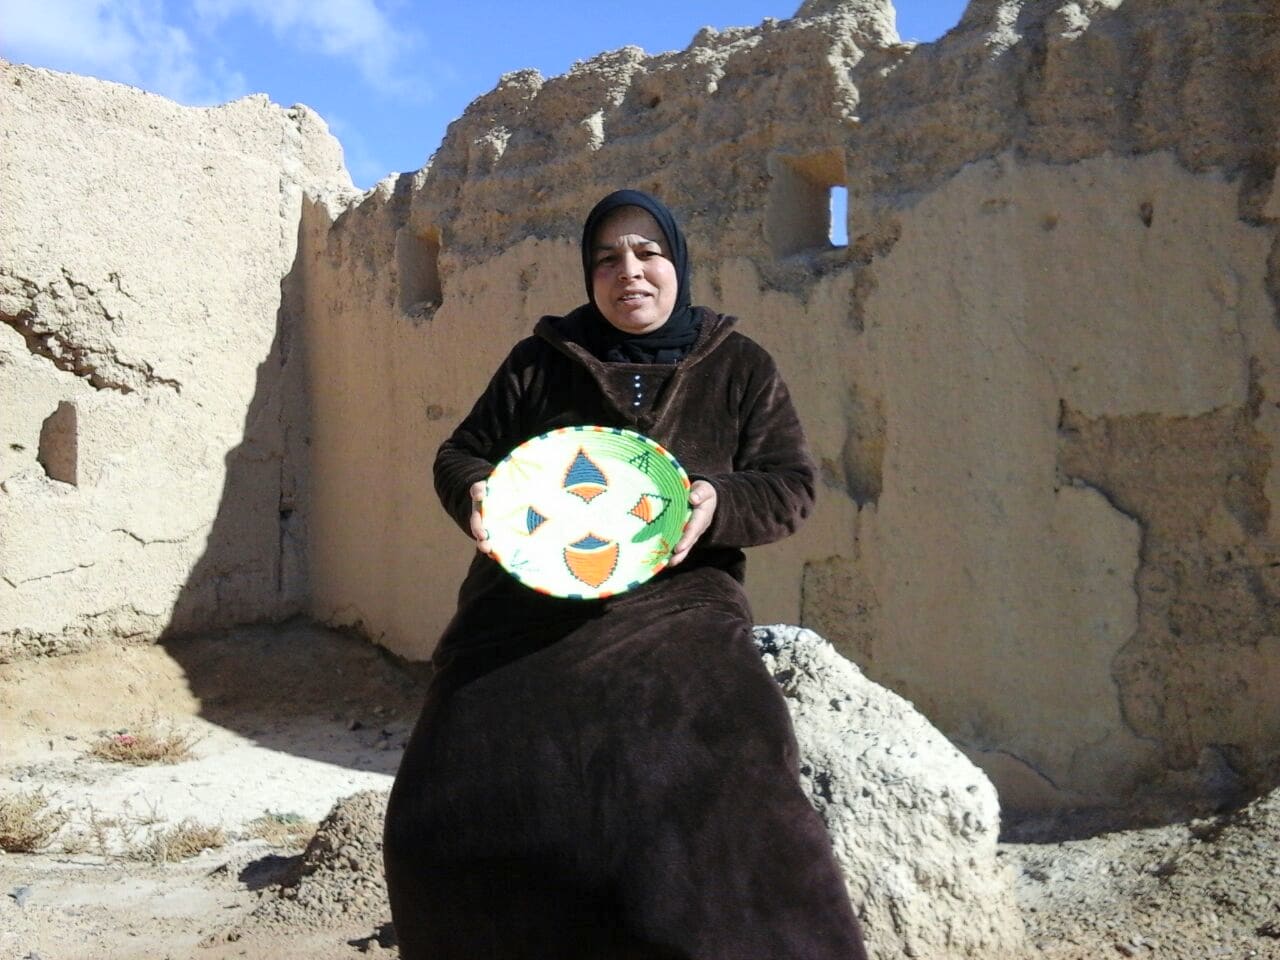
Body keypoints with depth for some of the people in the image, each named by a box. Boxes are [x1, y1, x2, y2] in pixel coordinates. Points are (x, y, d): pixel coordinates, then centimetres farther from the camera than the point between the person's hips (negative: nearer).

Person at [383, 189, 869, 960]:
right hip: (529, 612, 2)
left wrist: (718, 505, -16)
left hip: (673, 604, -1)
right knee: (464, 802, -11)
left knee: (717, 805, -21)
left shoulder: (741, 368, 9)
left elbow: (791, 485, 5)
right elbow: (462, 455, 16)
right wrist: (478, 498, -8)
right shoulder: (539, 362, 11)